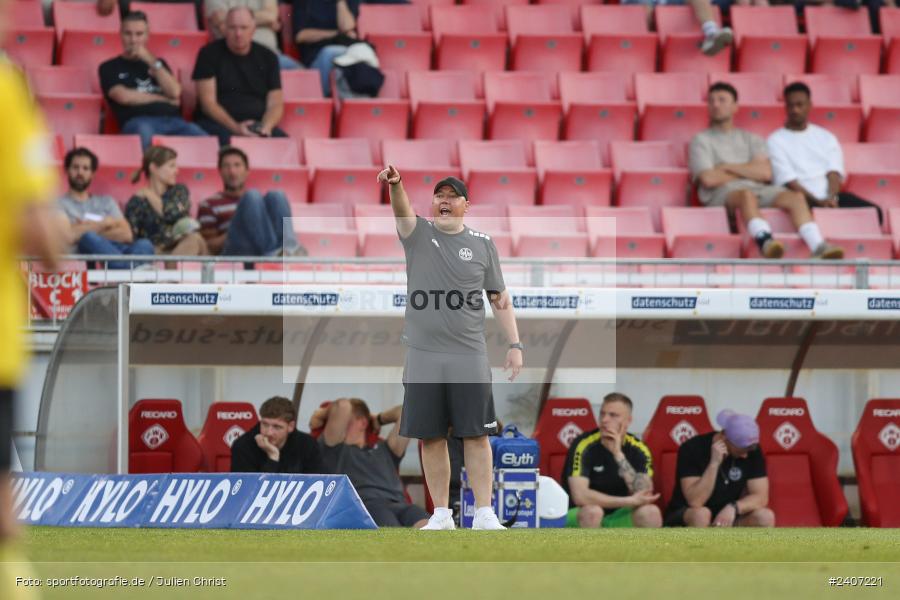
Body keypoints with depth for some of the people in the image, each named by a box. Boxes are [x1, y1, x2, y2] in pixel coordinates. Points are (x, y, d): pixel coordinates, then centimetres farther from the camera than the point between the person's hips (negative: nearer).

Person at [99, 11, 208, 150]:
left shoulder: (158, 63, 30)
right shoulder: (110, 68, 17)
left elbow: (174, 92, 12)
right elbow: (124, 97, 0)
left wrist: (152, 62, 6)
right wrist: (164, 99, 8)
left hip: (172, 120, 4)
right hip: (138, 121, -4)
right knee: (144, 132, -44)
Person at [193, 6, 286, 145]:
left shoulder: (267, 57, 13)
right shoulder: (210, 54, 4)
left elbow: (275, 103, 9)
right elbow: (208, 102, -3)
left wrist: (266, 127, -14)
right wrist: (235, 127, -19)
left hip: (258, 124, 3)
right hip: (219, 123, -3)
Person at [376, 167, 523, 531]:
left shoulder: (482, 244, 7)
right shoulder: (418, 234, 5)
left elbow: (500, 299, 11)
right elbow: (402, 211, -17)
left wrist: (515, 344, 2)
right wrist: (395, 186, -40)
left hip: (469, 357, 0)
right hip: (423, 355, 0)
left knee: (476, 434, -2)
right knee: (431, 436, 3)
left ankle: (484, 514, 1)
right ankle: (441, 514, 11)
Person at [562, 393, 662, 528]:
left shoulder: (638, 450, -5)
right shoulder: (584, 445, -16)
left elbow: (644, 496, -19)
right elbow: (580, 496, -28)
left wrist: (619, 455, -26)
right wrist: (629, 501, -26)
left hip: (617, 518, 4)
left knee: (651, 513, -24)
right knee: (592, 511, -36)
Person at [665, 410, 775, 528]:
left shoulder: (752, 451, -8)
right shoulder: (693, 449, -20)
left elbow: (761, 497, -12)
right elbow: (695, 502, -27)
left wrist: (733, 508, -30)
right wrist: (714, 463, -34)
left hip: (727, 519, 4)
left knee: (765, 517, -22)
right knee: (700, 514, -37)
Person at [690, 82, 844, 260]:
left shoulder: (751, 139, 27)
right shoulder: (701, 140, 17)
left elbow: (766, 173, 8)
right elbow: (709, 179, -1)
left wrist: (728, 167, 2)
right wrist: (749, 172, 8)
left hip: (760, 191, 4)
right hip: (721, 193, -4)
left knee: (795, 197, -25)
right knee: (746, 194, -40)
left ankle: (818, 247, -46)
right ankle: (764, 241, -67)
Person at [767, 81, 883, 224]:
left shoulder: (826, 137, 19)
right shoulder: (776, 141, 6)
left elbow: (833, 174, 5)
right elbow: (789, 182, -6)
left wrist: (832, 198, -18)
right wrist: (819, 202, -20)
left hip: (832, 197, 4)